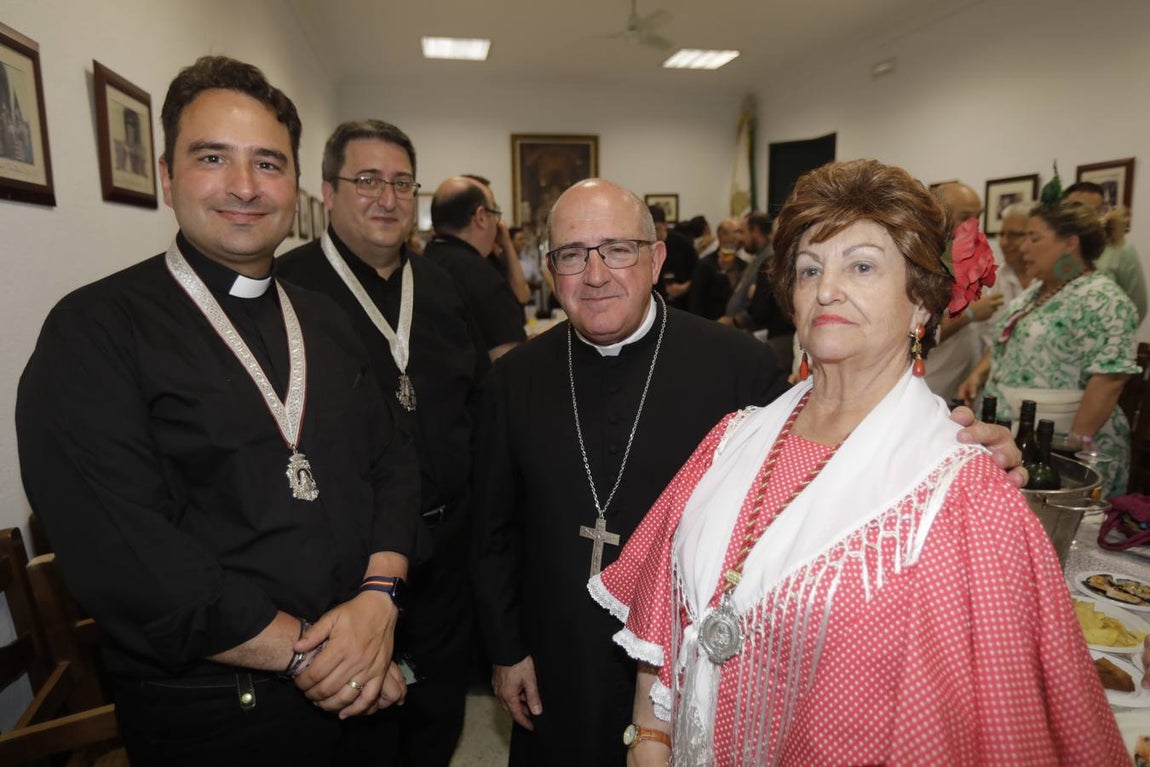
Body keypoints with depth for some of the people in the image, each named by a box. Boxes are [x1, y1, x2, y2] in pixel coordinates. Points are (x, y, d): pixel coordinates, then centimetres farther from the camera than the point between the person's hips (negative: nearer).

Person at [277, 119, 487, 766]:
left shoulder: (440, 286, 8)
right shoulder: (287, 288, -11)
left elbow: (480, 394, 16)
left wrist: (464, 480, 7)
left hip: (448, 535, 5)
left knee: (441, 712, 23)